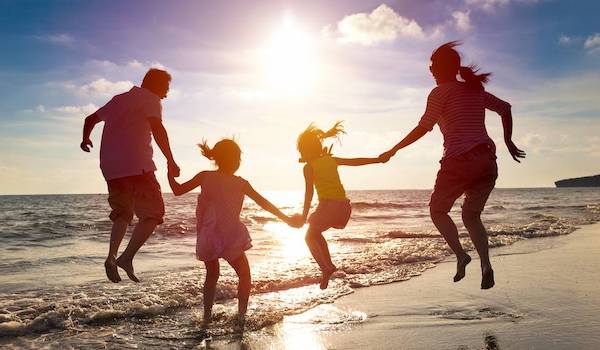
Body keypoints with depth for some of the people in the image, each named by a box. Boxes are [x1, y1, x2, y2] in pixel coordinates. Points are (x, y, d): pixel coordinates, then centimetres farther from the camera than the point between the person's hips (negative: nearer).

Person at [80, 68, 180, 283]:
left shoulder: (119, 99, 25)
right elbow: (157, 128, -17)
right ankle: (127, 257, -15)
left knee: (122, 213, 20)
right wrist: (170, 161, -17)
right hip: (136, 165, -7)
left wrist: (86, 139, 55)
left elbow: (91, 119, 36)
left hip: (110, 167, 8)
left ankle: (112, 256, 2)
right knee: (153, 212, -3)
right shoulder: (150, 99, 2)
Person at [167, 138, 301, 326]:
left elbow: (178, 190, 5)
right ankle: (242, 315, 10)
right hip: (231, 238, -3)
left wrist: (170, 172, 21)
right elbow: (264, 204, 0)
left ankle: (207, 316, 22)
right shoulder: (241, 184, -3)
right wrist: (287, 219, 7)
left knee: (212, 275, 24)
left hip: (207, 238, 3)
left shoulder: (205, 177, 1)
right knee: (244, 274, 17)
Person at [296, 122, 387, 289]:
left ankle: (326, 268, -6)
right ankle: (328, 265, 20)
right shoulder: (331, 160, 14)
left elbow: (309, 192, -7)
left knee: (310, 236, 13)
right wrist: (378, 160, 23)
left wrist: (304, 216, -6)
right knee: (315, 232, 26)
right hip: (345, 206, 6)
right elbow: (355, 161, 16)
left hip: (328, 205, -6)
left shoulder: (309, 167, -1)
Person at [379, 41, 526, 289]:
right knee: (471, 215, 18)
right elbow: (505, 109, 21)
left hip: (459, 160, -6)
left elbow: (423, 128, -8)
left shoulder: (440, 92, 0)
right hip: (487, 160, 6)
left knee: (437, 210, 13)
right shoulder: (475, 89, 19)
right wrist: (508, 142, 28)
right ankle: (486, 265, -1)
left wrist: (393, 150, -1)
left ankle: (460, 255, -8)